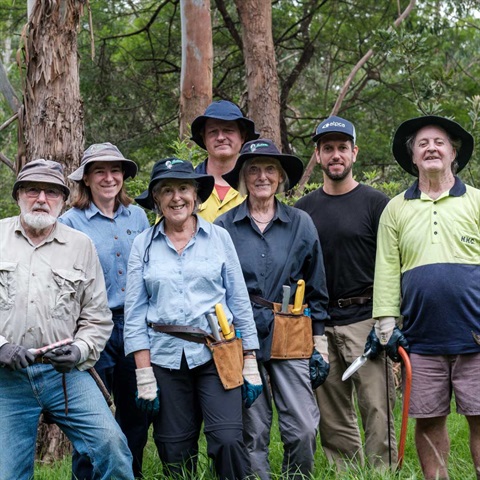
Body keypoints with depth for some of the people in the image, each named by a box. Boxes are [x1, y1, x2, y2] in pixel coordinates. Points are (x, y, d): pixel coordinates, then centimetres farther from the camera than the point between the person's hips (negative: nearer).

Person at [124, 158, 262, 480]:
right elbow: (135, 313, 4)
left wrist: (251, 366, 3)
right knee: (175, 451, 4)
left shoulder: (219, 237, 5)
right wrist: (144, 377, -3)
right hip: (166, 357, 1)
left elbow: (240, 302, 6)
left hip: (216, 355, -1)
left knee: (228, 440, -14)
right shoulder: (143, 244, 5)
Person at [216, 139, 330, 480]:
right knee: (253, 432, 4)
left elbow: (316, 290, 10)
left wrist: (320, 342, 8)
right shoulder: (224, 227, 3)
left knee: (305, 429, -5)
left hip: (290, 338, 1)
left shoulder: (301, 224, 6)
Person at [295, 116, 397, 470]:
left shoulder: (375, 203, 2)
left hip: (365, 318, -4)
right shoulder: (304, 209, 12)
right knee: (332, 419, 7)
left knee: (377, 409, -7)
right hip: (319, 325, 4)